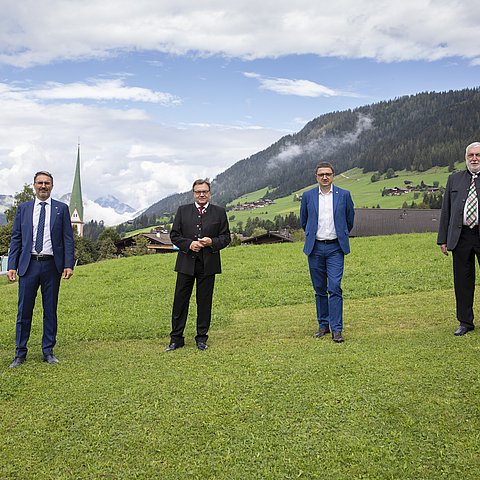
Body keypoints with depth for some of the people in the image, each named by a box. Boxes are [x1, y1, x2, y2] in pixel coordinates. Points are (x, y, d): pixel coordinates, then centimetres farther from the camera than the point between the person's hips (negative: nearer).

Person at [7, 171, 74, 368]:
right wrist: (12, 266, 0)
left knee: (50, 310, 7)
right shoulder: (23, 208, 10)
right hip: (28, 265, 1)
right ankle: (20, 353, 13)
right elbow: (16, 239, 8)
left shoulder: (61, 209, 7)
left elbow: (68, 239, 3)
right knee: (24, 310, 2)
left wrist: (68, 265, -6)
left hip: (52, 265, 0)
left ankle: (48, 352, 17)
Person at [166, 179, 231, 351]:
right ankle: (176, 339, 14)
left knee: (204, 302, 7)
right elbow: (174, 235, 5)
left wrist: (212, 242, -14)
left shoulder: (219, 212, 6)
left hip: (208, 264, 0)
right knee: (180, 301, 4)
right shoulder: (183, 210, 7)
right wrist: (189, 244, -12)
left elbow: (226, 237, 5)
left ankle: (201, 338, 19)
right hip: (186, 263, 1)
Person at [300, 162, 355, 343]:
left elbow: (350, 220, 14)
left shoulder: (344, 195, 1)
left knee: (335, 288, -9)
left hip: (335, 248, -2)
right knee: (319, 290, 9)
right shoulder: (307, 196, 4)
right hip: (315, 248, 2)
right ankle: (323, 325, 20)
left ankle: (336, 329, -6)